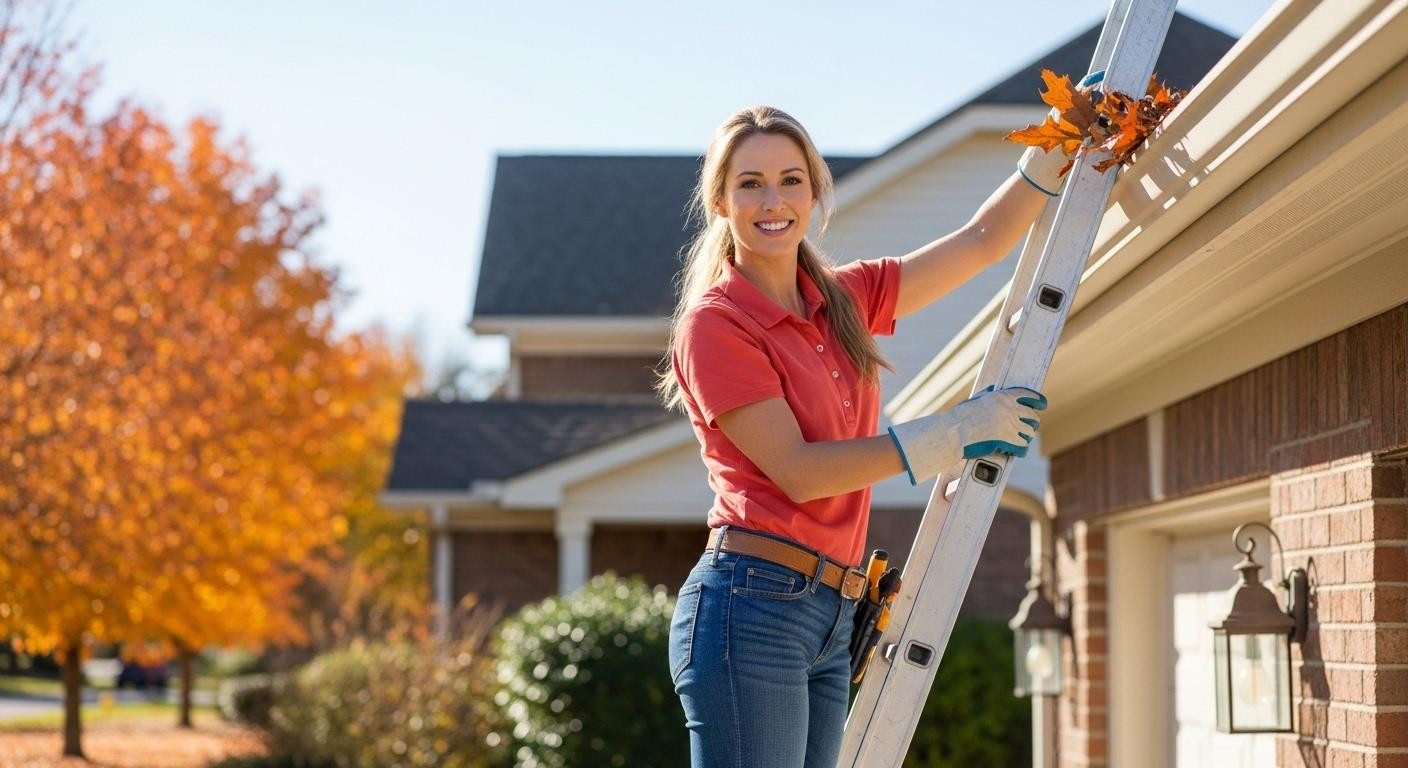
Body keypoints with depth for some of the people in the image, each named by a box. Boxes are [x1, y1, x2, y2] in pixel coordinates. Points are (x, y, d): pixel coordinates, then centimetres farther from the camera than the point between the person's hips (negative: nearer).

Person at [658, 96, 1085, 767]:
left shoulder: (844, 300, 15)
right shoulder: (714, 322, -6)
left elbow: (982, 241, 22)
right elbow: (797, 471, -13)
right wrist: (951, 435, -11)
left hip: (830, 625, 8)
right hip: (753, 606, -8)